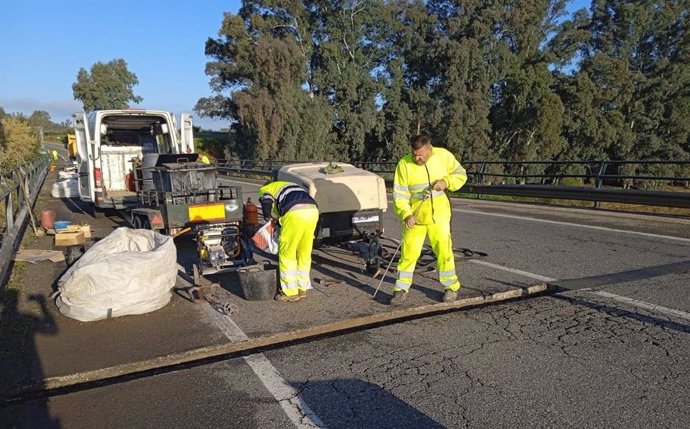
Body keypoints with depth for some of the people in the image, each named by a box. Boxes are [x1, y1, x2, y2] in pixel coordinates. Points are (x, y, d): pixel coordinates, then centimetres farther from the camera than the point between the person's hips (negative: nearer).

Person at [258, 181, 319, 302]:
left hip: (295, 213, -6)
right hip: (313, 210, 7)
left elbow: (266, 201, -3)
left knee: (287, 255, 6)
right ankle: (302, 289, 23)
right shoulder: (288, 185, 41)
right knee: (304, 254, 16)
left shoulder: (265, 189, 21)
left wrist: (267, 217, 16)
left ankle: (290, 292, 9)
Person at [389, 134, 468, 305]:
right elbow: (399, 195, -10)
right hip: (415, 216, -1)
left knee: (444, 250, 2)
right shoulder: (404, 164, -10)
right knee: (409, 252, -2)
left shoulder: (444, 156, -5)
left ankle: (451, 286, 22)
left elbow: (461, 174, 6)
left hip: (439, 215, 1)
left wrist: (446, 182, -14)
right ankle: (401, 289, 13)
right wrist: (406, 214, -25)